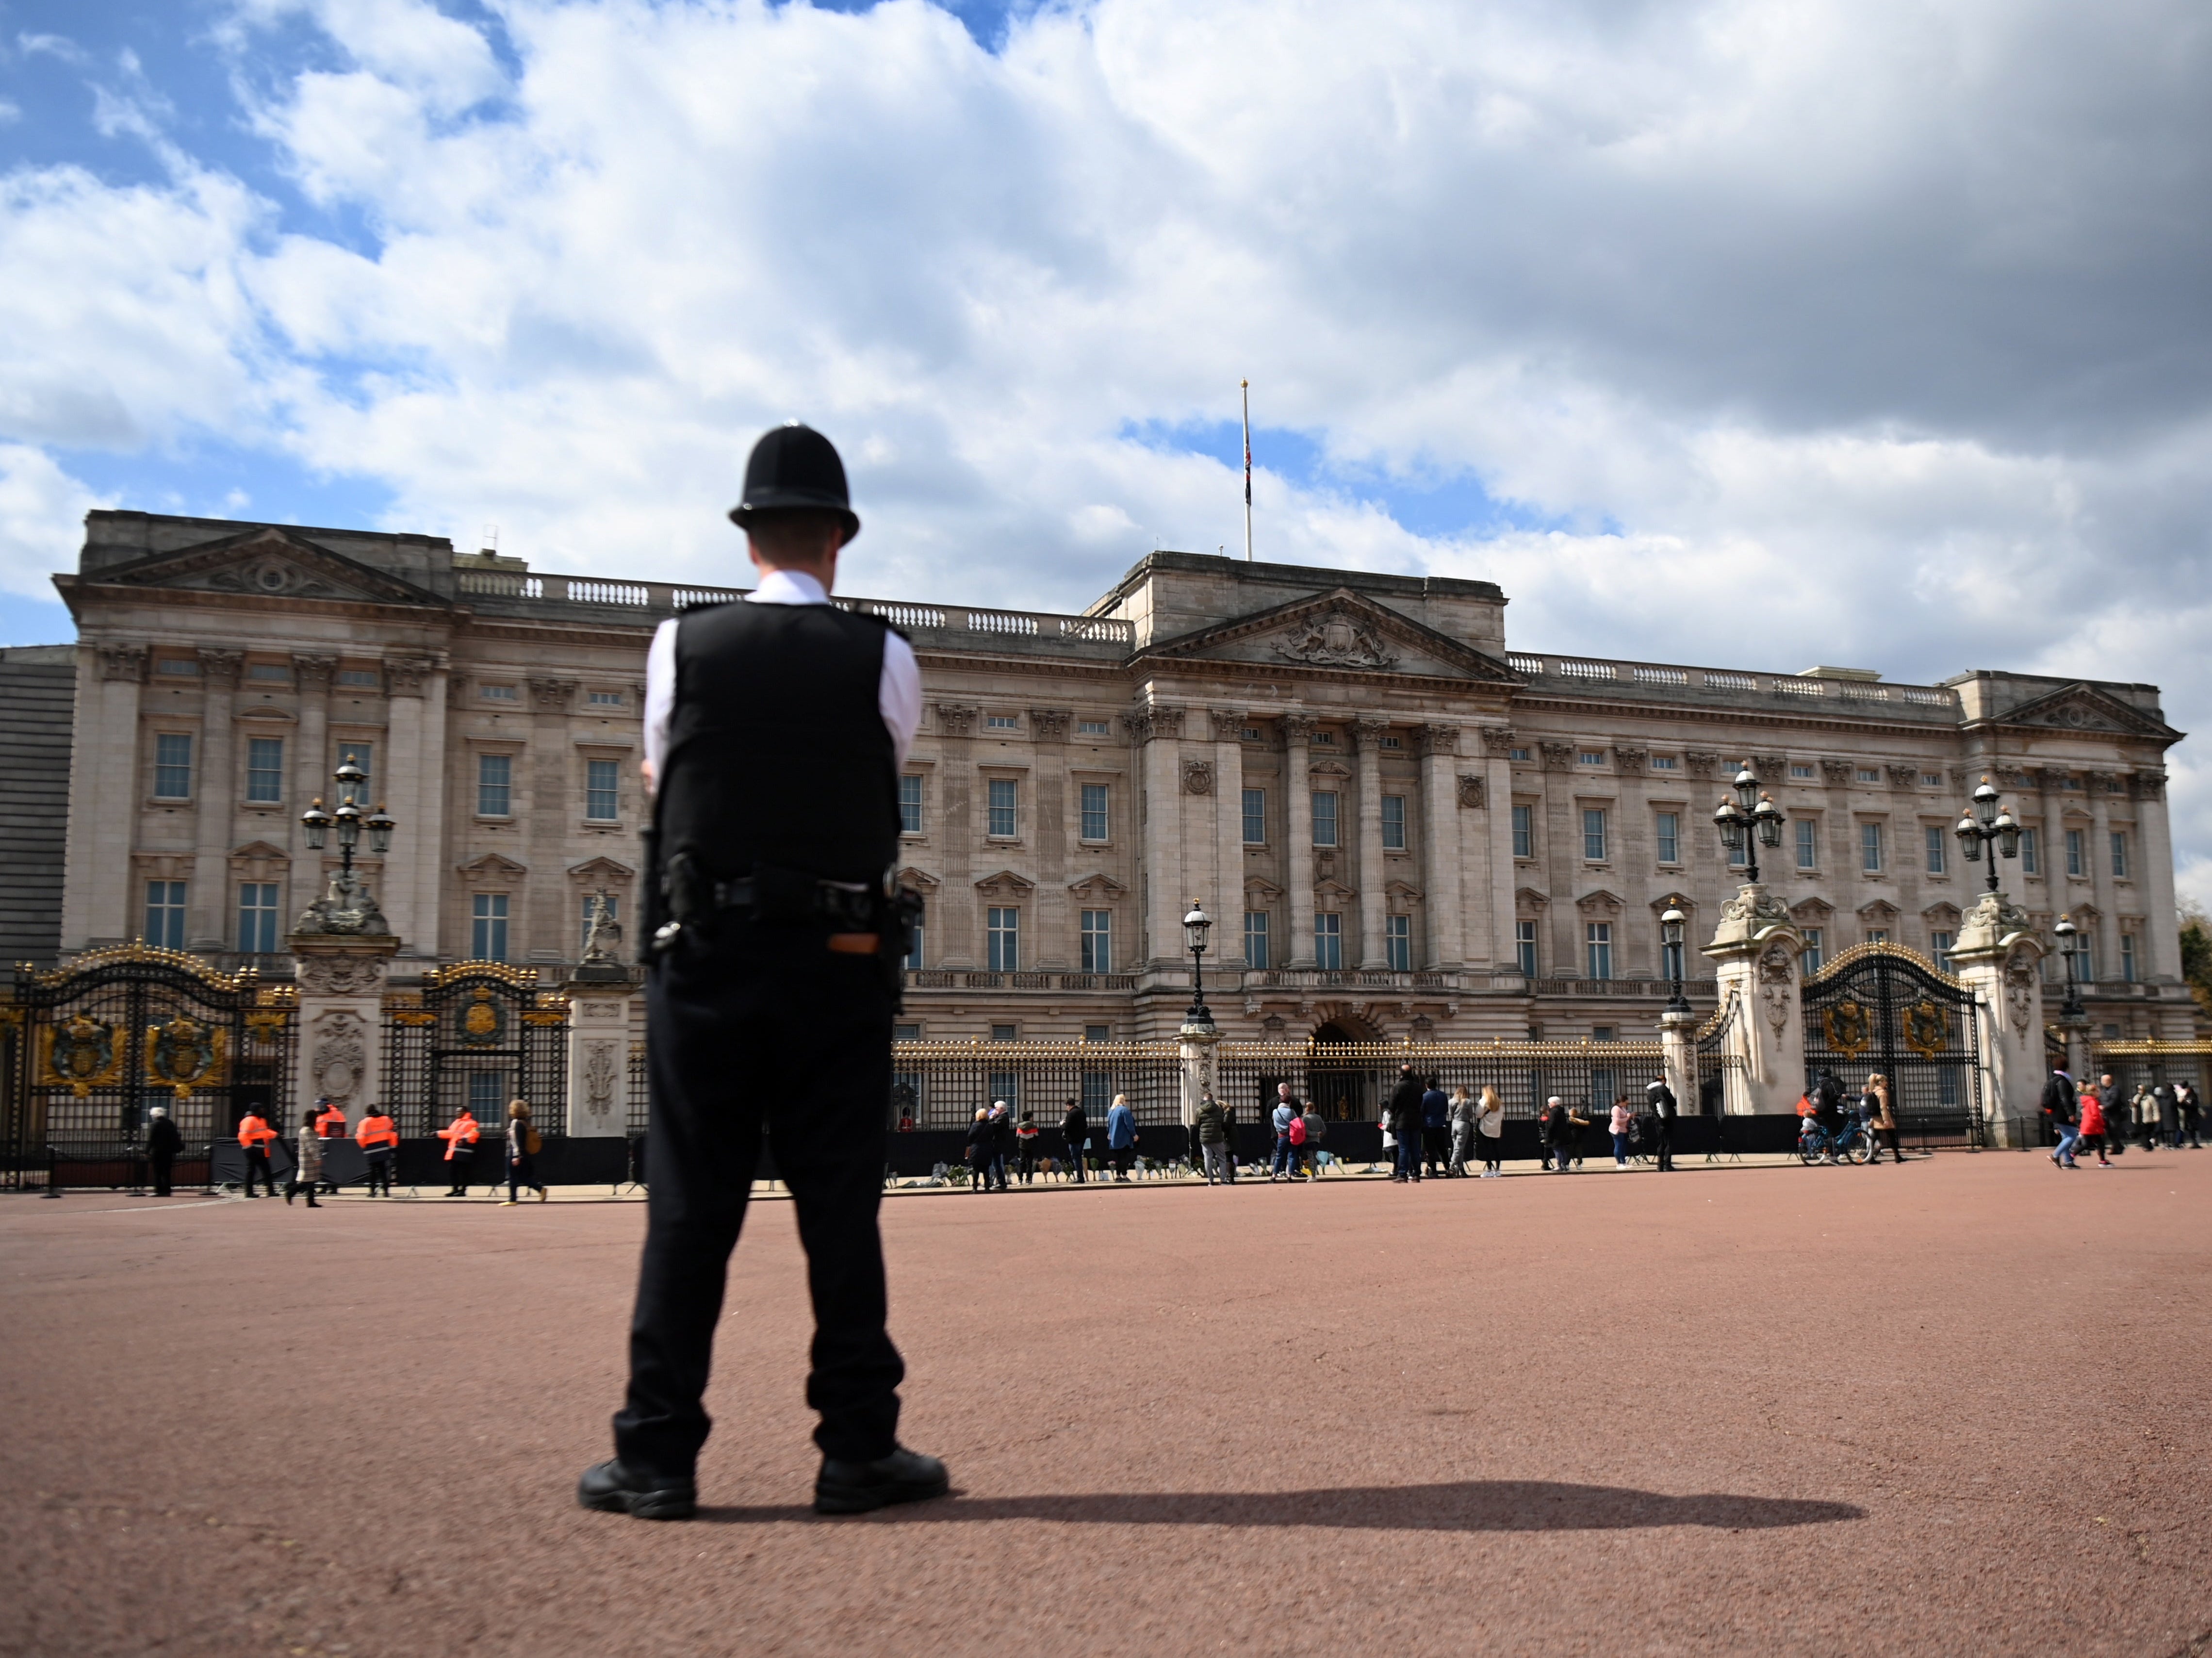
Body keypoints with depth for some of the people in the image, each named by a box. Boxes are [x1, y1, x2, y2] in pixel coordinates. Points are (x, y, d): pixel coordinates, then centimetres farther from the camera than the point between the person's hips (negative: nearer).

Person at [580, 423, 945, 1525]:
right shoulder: (882, 658, -1)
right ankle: (859, 1450, 9)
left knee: (690, 1204, 4)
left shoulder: (683, 644, 0)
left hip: (707, 954, 0)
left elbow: (659, 776, 13)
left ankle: (657, 1457, 8)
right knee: (841, 1205, 4)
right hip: (841, 961, 0)